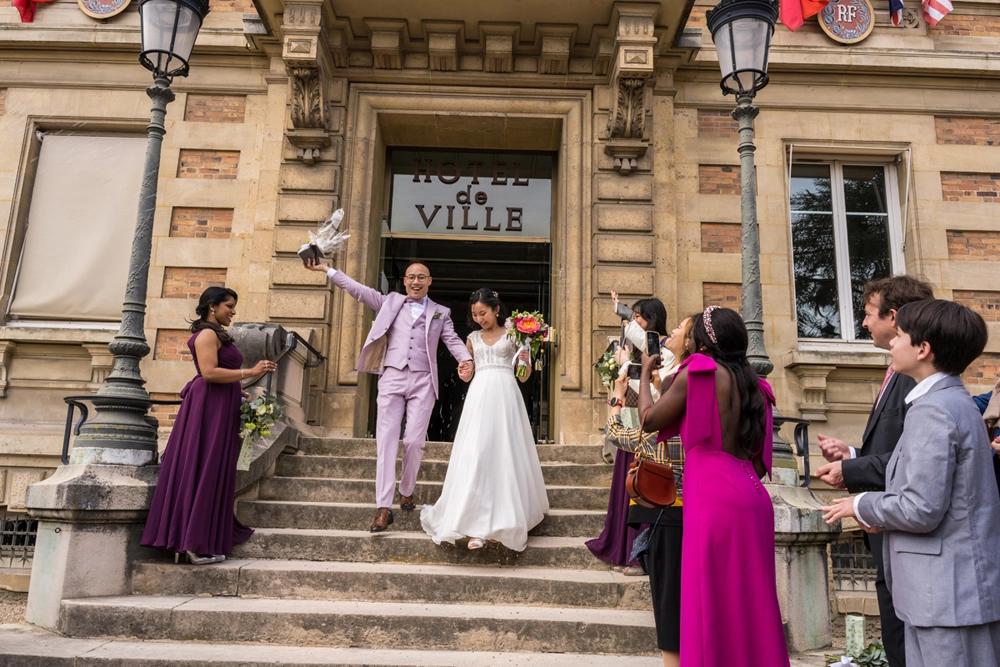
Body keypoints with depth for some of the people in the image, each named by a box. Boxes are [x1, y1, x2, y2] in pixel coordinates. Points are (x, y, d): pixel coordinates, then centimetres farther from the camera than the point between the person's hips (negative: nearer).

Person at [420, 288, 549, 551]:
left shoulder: (512, 336, 8)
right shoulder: (473, 338, 15)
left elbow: (523, 377, 8)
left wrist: (526, 362, -12)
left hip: (505, 396, -2)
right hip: (479, 397, 2)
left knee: (505, 455, -2)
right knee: (475, 456, -7)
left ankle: (504, 522, 7)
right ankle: (477, 524, -7)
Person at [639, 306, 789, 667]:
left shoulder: (697, 372, -5)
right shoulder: (752, 383, 16)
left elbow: (650, 419, 2)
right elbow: (760, 459, 18)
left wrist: (645, 373, 15)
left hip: (715, 498, -8)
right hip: (752, 497, 8)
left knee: (712, 601, 0)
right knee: (750, 603, 14)